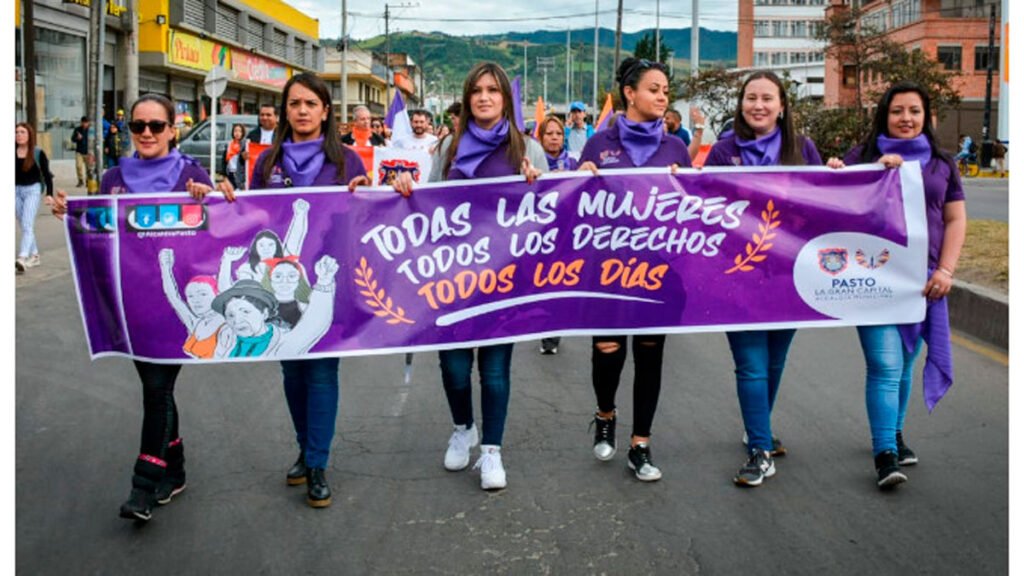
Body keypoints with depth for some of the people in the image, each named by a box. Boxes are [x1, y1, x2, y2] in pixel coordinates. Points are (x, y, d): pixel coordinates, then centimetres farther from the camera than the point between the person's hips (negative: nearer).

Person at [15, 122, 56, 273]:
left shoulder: (38, 154, -4)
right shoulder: (12, 153, 3)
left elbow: (46, 174, -1)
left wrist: (49, 194, -9)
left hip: (32, 190, -4)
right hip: (16, 191, 4)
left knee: (27, 225, -14)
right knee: (24, 226, 11)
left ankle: (22, 259, -24)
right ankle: (34, 255, 25)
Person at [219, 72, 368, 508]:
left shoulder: (345, 160, 2)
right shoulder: (269, 160, 8)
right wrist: (230, 197, -6)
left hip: (328, 279, -3)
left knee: (322, 368, -2)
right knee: (291, 366, 12)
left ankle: (317, 465, 6)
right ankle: (305, 449, 29)